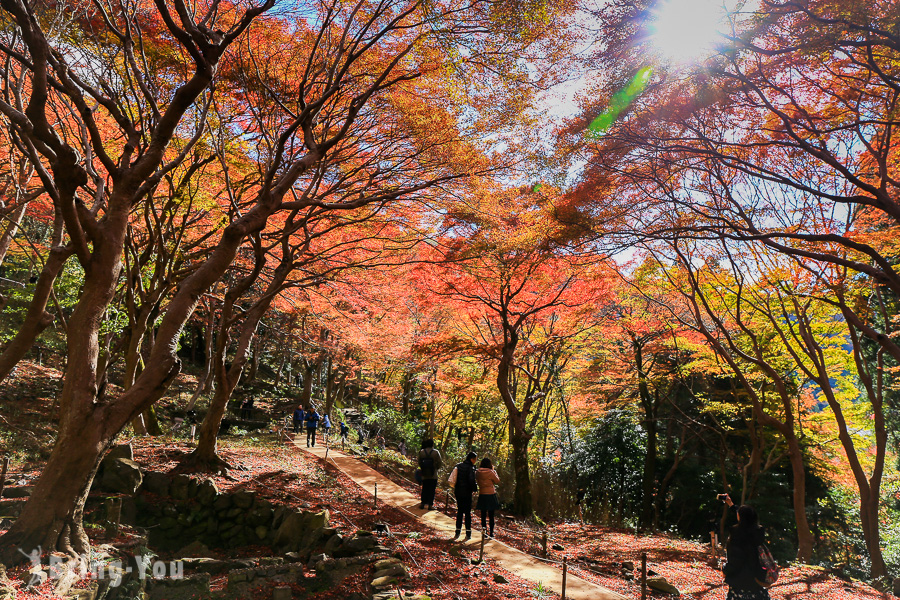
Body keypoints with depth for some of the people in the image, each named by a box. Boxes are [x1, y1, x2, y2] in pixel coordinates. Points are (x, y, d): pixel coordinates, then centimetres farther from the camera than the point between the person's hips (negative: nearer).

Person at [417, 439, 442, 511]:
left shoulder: (421, 452, -5)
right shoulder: (436, 453, -13)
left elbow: (419, 463, 2)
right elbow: (439, 463, -9)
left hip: (424, 475, 3)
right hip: (433, 475, -3)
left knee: (424, 489, 16)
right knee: (431, 490, 7)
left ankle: (422, 503, 18)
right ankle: (430, 505, 10)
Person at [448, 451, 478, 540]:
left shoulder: (458, 466, 5)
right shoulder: (470, 468, -14)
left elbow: (452, 479, 7)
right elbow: (471, 480, -22)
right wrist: (474, 489, -6)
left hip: (458, 492, 5)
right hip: (466, 493, -5)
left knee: (459, 511, 15)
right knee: (467, 513, 4)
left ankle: (457, 532, 16)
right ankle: (468, 534, 7)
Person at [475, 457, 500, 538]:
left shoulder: (477, 472, -3)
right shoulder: (490, 472, -14)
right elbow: (497, 481, -1)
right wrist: (494, 470, 3)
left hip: (482, 495, 3)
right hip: (491, 495, -3)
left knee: (483, 514, 12)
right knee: (491, 516, 7)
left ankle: (483, 527, -6)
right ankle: (491, 533, 11)